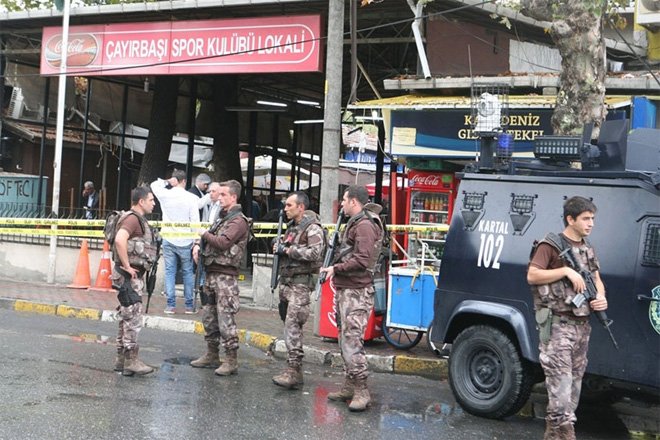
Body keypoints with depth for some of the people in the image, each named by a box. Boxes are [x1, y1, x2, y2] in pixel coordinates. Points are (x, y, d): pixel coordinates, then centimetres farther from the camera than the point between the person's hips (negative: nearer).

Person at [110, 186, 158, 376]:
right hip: (129, 275, -10)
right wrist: (127, 266, -25)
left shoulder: (139, 220, 17)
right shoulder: (132, 218, -14)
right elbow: (120, 240, -32)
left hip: (135, 276, 10)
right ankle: (131, 361, -3)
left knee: (126, 318, 13)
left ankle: (121, 360, 20)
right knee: (133, 318, -7)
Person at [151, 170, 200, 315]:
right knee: (188, 273, 7)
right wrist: (196, 243, -2)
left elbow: (154, 184, 22)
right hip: (185, 242, -2)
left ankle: (171, 305, 5)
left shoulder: (165, 195, -1)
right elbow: (195, 221, -7)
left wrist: (167, 182, 11)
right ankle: (189, 305, 9)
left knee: (169, 272, 6)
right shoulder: (191, 198, -7)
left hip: (168, 240, 2)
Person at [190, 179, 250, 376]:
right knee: (209, 316, 14)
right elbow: (208, 238, 28)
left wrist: (205, 234, -6)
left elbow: (223, 243, -22)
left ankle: (231, 361, -6)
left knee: (225, 318, -10)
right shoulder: (222, 218, 19)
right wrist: (197, 245, 5)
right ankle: (211, 355, 24)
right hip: (210, 273, 9)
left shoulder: (238, 221, -10)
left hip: (225, 275, -9)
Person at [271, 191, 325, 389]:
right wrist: (278, 248, 9)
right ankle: (296, 372, 16)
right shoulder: (291, 227, 19)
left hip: (301, 282, -9)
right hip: (286, 281, 9)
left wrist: (288, 250, -17)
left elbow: (315, 253, -23)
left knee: (292, 324, -17)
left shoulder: (313, 228, -9)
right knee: (289, 325, 10)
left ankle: (293, 369, -19)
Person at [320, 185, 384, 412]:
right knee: (345, 340, 14)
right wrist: (334, 267, 8)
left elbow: (362, 260, -22)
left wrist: (336, 268, -15)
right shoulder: (354, 223, 21)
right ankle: (349, 387, 21)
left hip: (357, 292, -11)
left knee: (352, 342, -13)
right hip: (346, 290, 11)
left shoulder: (365, 226, -14)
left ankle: (362, 392, -10)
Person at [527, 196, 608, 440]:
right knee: (561, 378, -13)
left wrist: (601, 297, -1)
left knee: (575, 379, 10)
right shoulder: (551, 245, -7)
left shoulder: (587, 249, 16)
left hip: (582, 324, 8)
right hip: (558, 324, -8)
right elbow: (532, 275, -15)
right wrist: (566, 271, -20)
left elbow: (596, 280, 21)